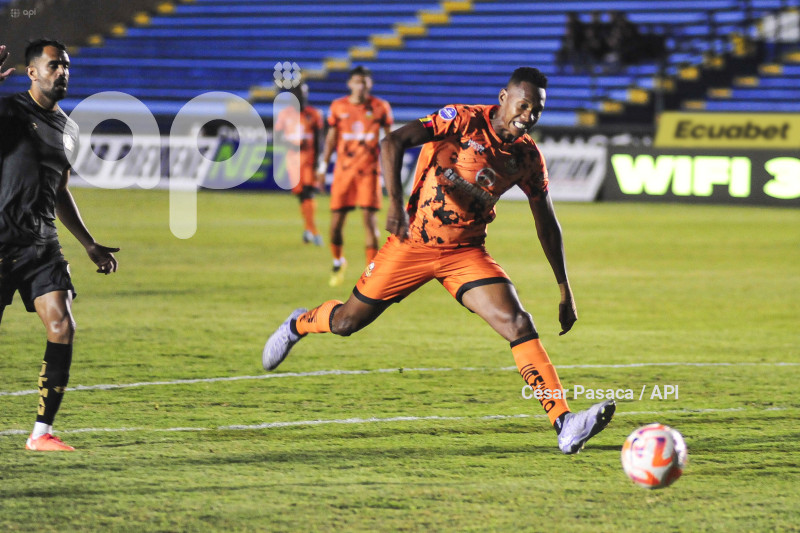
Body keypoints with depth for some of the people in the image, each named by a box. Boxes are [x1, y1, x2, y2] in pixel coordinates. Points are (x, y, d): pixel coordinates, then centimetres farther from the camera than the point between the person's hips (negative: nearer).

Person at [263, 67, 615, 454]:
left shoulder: (528, 157, 0)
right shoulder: (464, 120, -15)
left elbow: (547, 224, 12)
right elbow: (393, 143, -26)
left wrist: (565, 291, 10)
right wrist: (396, 202, -40)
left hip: (467, 253, 3)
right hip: (413, 243, -3)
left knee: (519, 324, -18)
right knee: (347, 322, 8)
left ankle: (565, 426, -25)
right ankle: (299, 324, 45)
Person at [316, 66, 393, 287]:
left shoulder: (380, 108, 1)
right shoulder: (338, 107, 4)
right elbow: (331, 138, 12)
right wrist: (323, 167, 10)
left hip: (369, 170, -1)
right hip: (343, 169, 1)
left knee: (370, 219, -10)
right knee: (336, 222, 0)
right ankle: (338, 262, 26)